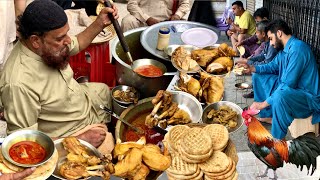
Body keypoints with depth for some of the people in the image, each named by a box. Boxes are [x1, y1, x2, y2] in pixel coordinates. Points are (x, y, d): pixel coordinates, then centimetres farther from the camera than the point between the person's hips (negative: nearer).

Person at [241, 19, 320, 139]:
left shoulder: (297, 49, -26)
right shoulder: (284, 49, 4)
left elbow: (287, 85, -30)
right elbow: (273, 66, 22)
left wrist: (264, 103, -25)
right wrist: (252, 68, 5)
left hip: (308, 97, -10)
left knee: (279, 96, -42)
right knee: (258, 77, 15)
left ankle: (278, 139, -23)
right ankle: (267, 115, 16)